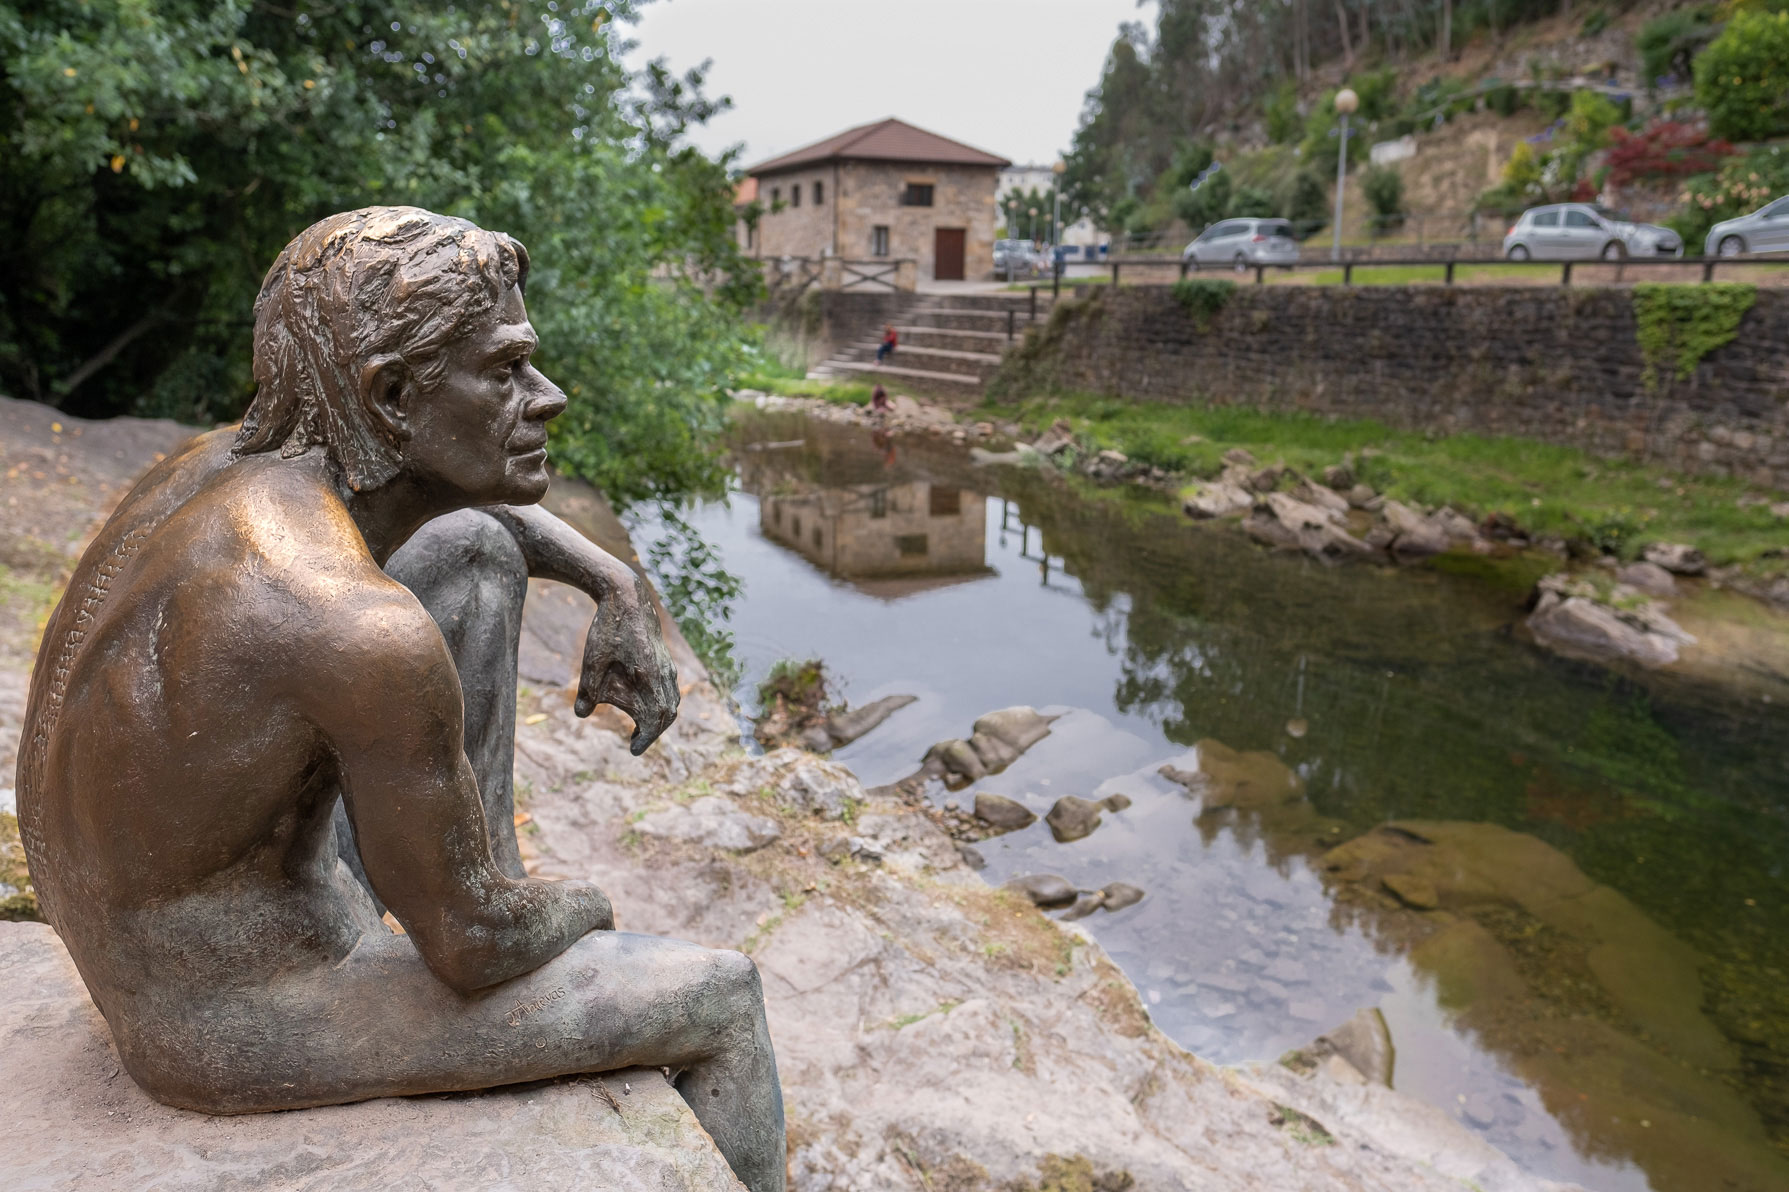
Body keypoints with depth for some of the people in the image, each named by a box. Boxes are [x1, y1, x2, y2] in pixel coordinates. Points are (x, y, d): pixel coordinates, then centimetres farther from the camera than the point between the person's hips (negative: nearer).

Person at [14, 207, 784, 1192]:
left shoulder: (234, 457, -8)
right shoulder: (363, 639, -36)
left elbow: (457, 490, 13)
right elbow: (470, 946, -24)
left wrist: (619, 589, -2)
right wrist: (585, 908, 0)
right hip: (243, 1019, -8)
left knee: (476, 548, 6)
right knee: (719, 997, 1)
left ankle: (489, 884, 17)